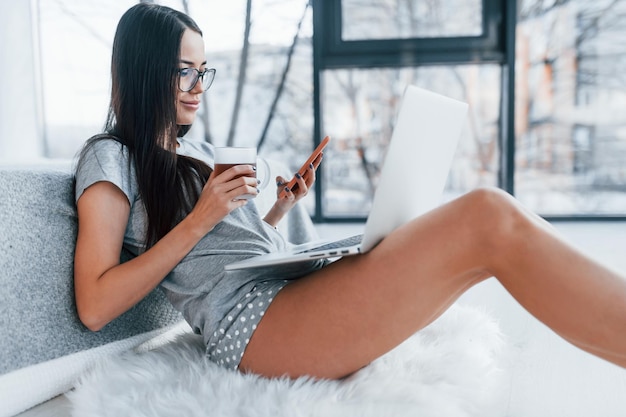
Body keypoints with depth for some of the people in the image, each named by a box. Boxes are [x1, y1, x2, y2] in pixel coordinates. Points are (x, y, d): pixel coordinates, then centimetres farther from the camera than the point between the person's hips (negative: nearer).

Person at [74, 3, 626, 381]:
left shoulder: (201, 152, 27)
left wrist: (280, 208, 10)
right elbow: (94, 308, -6)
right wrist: (200, 218, -9)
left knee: (488, 237, -7)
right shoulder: (110, 159, 5)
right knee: (491, 220, -23)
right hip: (249, 321, -8)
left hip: (299, 283, 8)